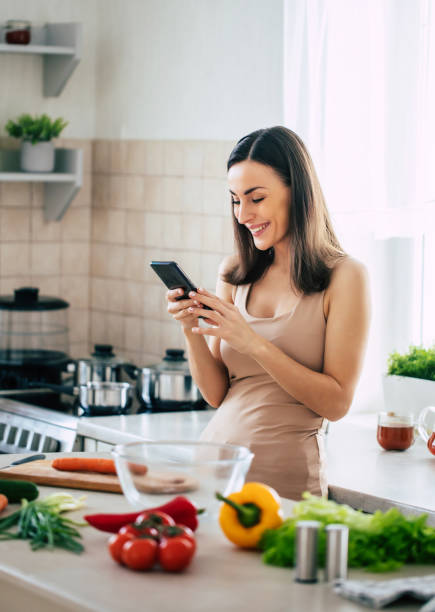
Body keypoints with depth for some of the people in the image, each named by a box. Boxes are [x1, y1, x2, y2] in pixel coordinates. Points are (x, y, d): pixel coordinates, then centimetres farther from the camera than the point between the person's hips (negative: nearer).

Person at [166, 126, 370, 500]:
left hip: (286, 479, -4)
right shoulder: (235, 274, 9)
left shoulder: (344, 277, -5)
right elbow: (217, 394, 11)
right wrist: (192, 330, -6)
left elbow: (337, 402, -10)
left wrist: (254, 343, -17)